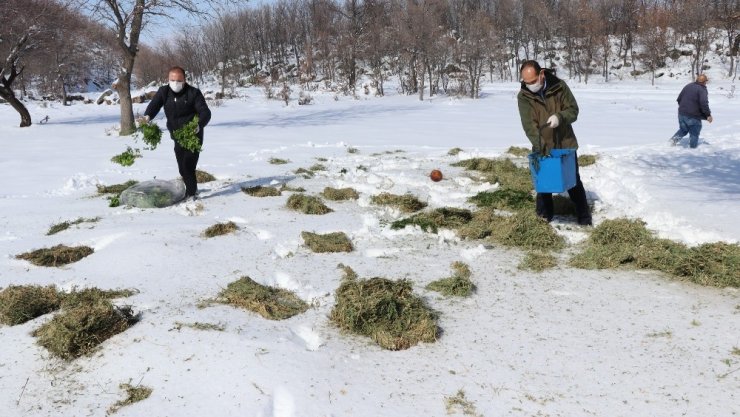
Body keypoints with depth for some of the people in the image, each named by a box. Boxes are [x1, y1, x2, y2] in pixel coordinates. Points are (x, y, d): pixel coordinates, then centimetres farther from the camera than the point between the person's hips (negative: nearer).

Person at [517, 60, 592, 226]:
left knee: (574, 182, 8)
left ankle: (585, 219, 19)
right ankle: (544, 218, 23)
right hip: (542, 148, 0)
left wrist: (559, 117, -30)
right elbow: (528, 124, -20)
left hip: (565, 144, 0)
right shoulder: (523, 96, -12)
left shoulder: (559, 86, -11)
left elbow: (573, 110, -7)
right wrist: (539, 145, -33)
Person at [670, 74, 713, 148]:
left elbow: (679, 98, 15)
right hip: (693, 116, -6)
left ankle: (674, 139, 3)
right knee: (694, 133, 9)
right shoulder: (702, 90, -13)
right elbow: (704, 103, -24)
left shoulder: (688, 86, 9)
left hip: (682, 113, 6)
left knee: (683, 129, 23)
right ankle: (692, 146, 13)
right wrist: (708, 115, -16)